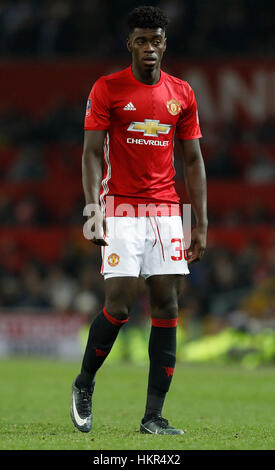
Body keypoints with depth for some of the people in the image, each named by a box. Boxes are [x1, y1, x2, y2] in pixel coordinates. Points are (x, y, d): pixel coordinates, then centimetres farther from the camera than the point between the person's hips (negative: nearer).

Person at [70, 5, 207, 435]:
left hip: (166, 210, 4)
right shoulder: (107, 89, 0)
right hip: (121, 207, -3)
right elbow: (92, 153, -3)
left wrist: (201, 224, 6)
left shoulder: (182, 94, 9)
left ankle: (154, 416, -1)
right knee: (119, 304, -12)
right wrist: (93, 209, -17)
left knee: (167, 306, -3)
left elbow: (194, 161, 12)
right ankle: (84, 384, 14)